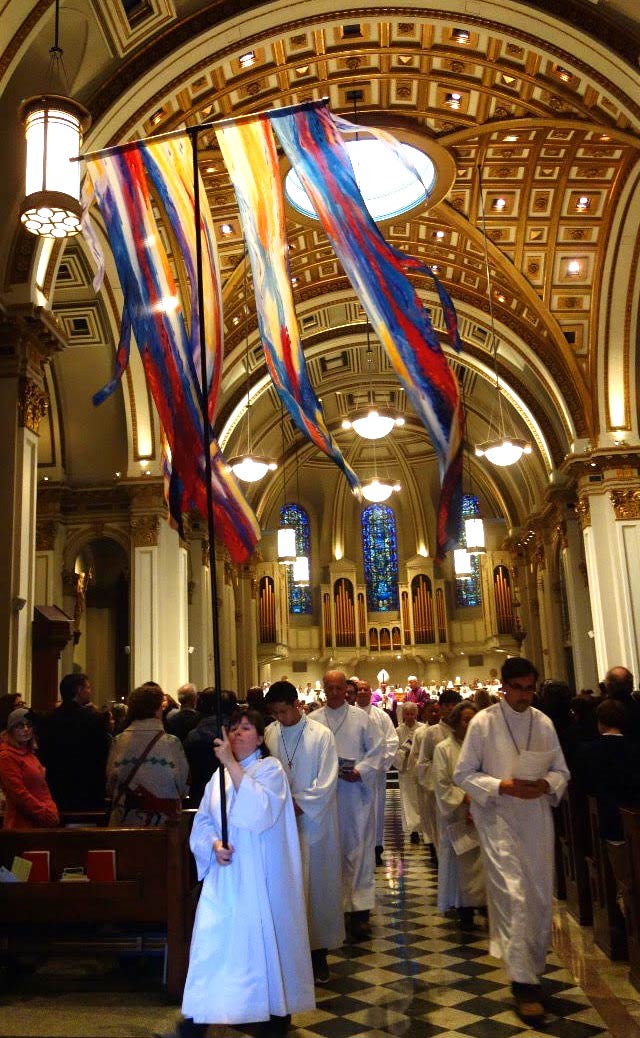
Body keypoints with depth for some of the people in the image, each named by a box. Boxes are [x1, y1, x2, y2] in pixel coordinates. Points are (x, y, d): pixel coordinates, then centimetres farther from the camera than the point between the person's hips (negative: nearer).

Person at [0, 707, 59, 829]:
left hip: (42, 823, 8)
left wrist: (52, 811, 2)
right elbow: (19, 794, -17)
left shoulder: (29, 753, 14)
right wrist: (47, 815, -16)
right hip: (23, 824, -8)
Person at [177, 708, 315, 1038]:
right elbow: (203, 822, 10)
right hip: (223, 875, 4)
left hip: (259, 876, -4)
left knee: (264, 938, 6)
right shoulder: (219, 777, 8)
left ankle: (276, 1010, 24)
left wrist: (232, 763, -27)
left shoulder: (271, 768, -7)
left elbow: (260, 810, -24)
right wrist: (214, 844, -12)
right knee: (212, 941, 3)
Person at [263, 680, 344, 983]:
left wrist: (299, 805, -15)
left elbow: (326, 783, -9)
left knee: (317, 887, 6)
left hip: (313, 822, -2)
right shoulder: (269, 735, 0)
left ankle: (319, 952, 18)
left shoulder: (321, 735, -7)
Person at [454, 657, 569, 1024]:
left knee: (541, 898, 11)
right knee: (513, 896, -9)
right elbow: (464, 774, -5)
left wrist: (545, 784, -14)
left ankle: (533, 970, 30)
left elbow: (561, 770, 8)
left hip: (538, 818, 4)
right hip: (499, 818, -4)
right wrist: (503, 786, -19)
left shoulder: (543, 722, 2)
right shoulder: (483, 722, -7)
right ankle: (524, 982, 2)